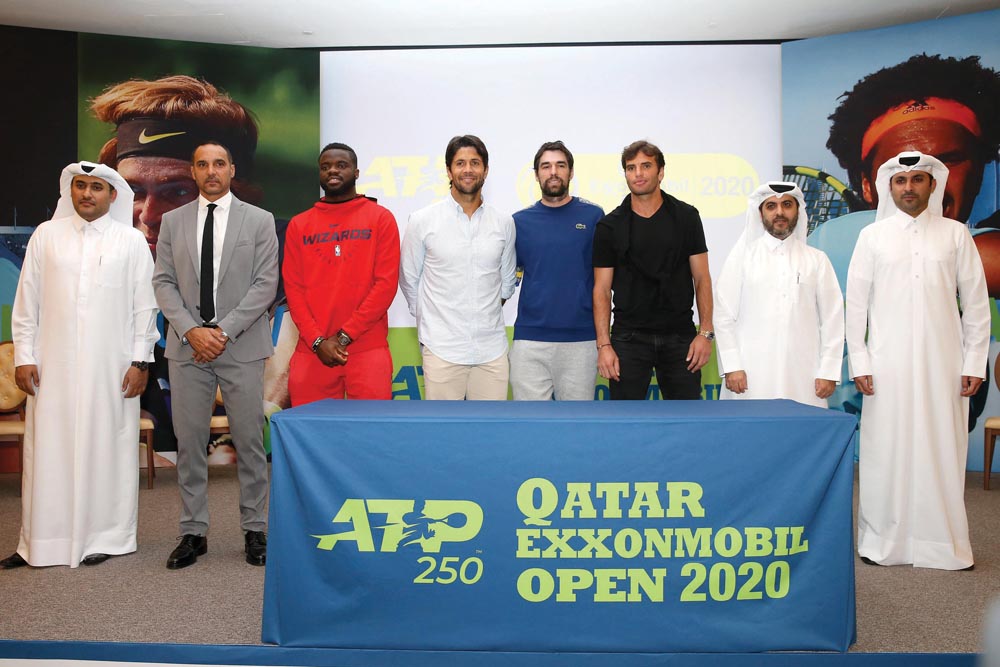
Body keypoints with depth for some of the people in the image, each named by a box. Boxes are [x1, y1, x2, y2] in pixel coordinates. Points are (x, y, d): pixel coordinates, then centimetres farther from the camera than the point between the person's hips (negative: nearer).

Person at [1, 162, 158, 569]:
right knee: (48, 450, 3)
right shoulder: (46, 236, 8)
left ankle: (105, 537, 13)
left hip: (111, 368, -1)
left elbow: (144, 306, 3)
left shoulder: (131, 241, 4)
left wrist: (139, 361, -2)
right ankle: (40, 543, 12)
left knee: (105, 448, 3)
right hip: (54, 366, 2)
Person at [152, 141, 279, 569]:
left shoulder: (259, 221, 4)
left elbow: (265, 284, -3)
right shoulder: (173, 221, 11)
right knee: (189, 443, 5)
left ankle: (254, 529, 14)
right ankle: (193, 532, 16)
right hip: (187, 346, 2)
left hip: (242, 347, -2)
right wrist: (192, 330, -9)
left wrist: (225, 331, -11)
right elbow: (163, 282, 6)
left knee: (249, 442, 3)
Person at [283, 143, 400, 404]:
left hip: (367, 349, -2)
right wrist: (317, 340, -7)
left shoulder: (380, 218, 4)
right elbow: (293, 287, 7)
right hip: (312, 352, 2)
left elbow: (386, 283, -4)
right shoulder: (299, 225, 12)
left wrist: (344, 336, -9)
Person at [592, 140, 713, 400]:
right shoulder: (610, 226, 1)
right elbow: (602, 289, 1)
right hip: (629, 339, -1)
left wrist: (706, 332, -4)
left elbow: (701, 278, 4)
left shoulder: (686, 216, 4)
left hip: (679, 338, 1)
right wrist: (604, 344, -8)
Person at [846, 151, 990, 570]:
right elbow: (856, 303, 4)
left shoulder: (956, 235, 7)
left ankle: (945, 544, 14)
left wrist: (974, 362, 1)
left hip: (943, 363, 1)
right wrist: (859, 362, -1)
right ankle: (881, 542, 11)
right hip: (888, 365, 0)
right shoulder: (873, 236, 6)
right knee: (886, 451, 1)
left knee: (943, 451, 3)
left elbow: (976, 303, 7)